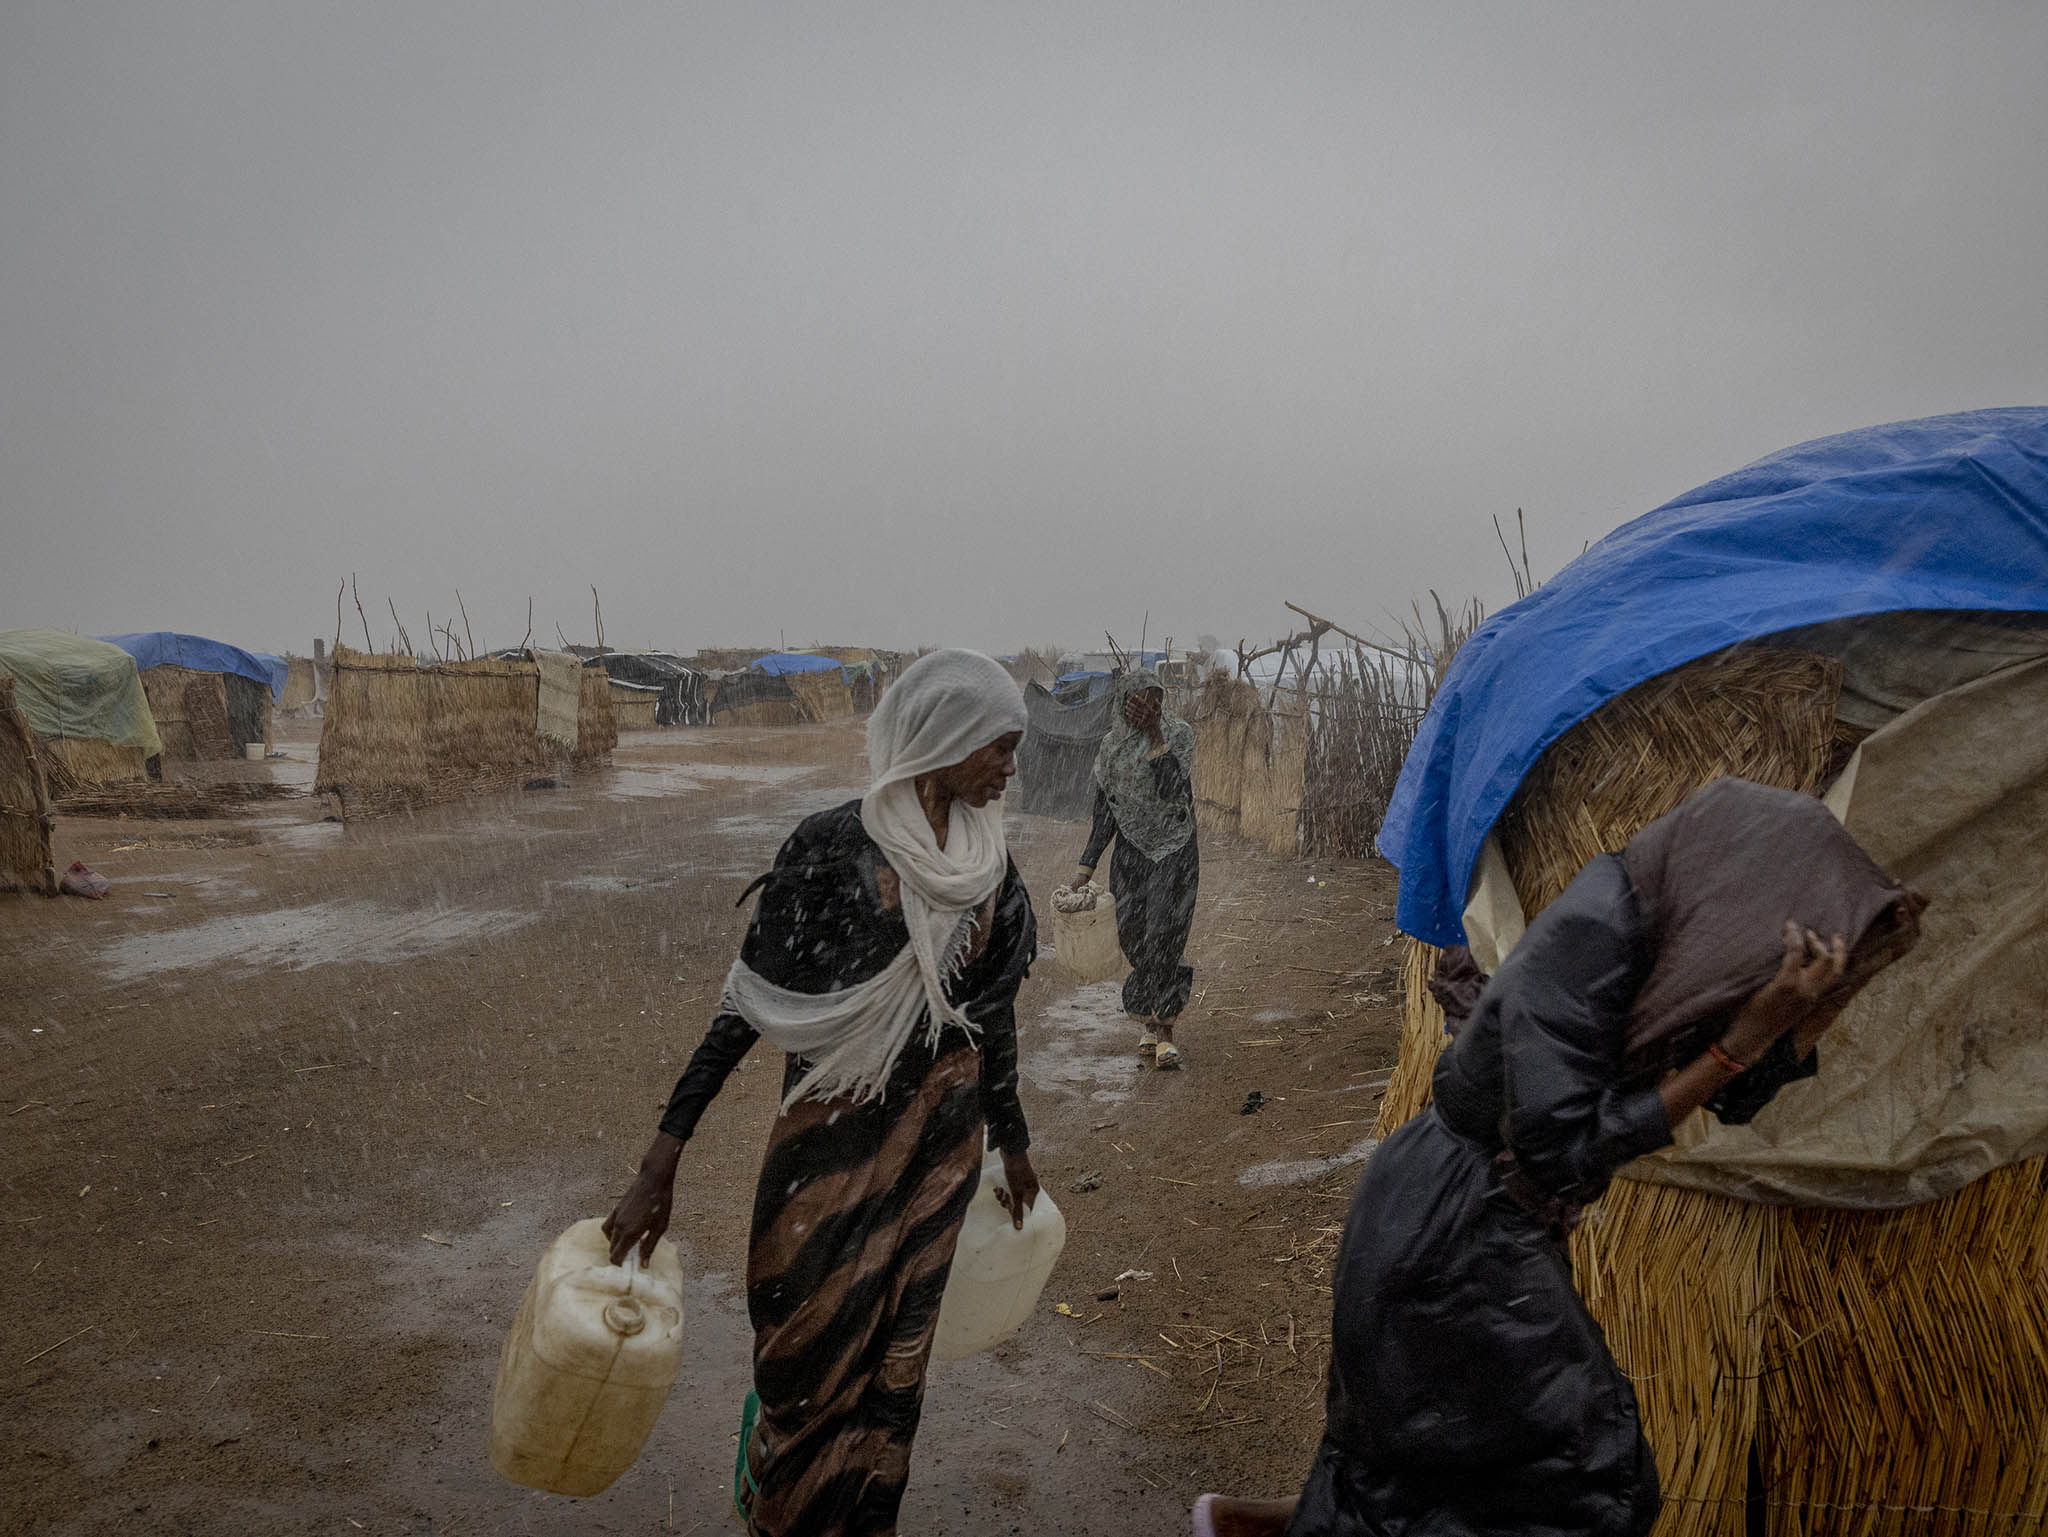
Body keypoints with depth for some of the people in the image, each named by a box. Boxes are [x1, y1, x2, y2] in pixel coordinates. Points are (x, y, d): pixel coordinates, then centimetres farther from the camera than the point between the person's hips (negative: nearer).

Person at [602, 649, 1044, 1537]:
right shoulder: (834, 848, -17)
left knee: (892, 1361, 16)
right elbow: (752, 1002, -14)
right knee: (810, 1349, 11)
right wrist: (663, 1161, -16)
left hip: (941, 1146, 4)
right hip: (831, 1140, -4)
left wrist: (1014, 1145, 21)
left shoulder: (988, 865, 0)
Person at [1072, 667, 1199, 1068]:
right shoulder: (1112, 747, 6)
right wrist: (1089, 862, 8)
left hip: (1175, 851, -4)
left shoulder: (1179, 736, -6)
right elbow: (1106, 809, 11)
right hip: (1131, 851, 4)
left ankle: (1164, 1031, -7)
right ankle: (1151, 1024, 19)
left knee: (1163, 938, -11)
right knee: (1136, 940, 4)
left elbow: (1173, 791, -20)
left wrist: (1158, 743, -24)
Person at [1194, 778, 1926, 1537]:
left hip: (1495, 1219, 9)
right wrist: (1743, 1036, -28)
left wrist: (1861, 966, -4)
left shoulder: (1652, 935, -1)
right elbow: (1559, 1146, -27)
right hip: (1449, 1230, -9)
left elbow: (1737, 1093, 7)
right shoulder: (1585, 942, -27)